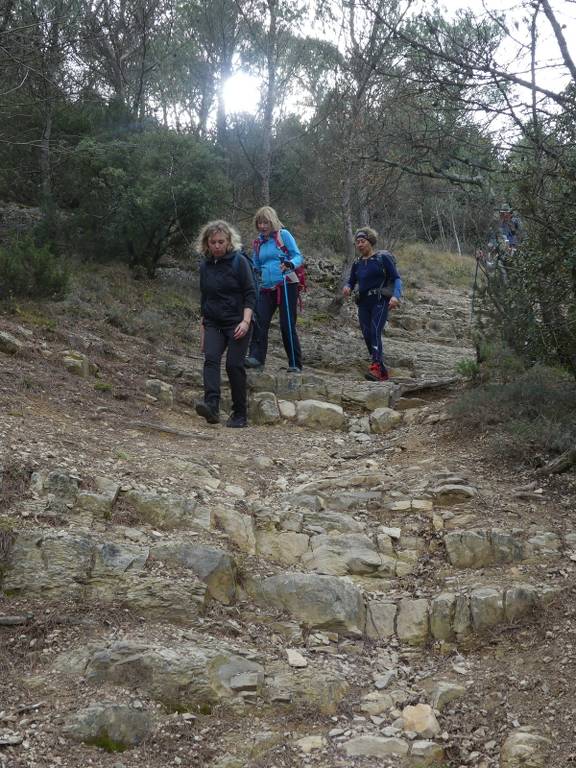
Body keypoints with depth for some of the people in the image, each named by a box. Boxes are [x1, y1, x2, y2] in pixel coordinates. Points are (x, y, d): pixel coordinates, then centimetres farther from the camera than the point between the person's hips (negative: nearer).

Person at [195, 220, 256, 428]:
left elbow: (250, 294, -7)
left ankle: (240, 416, 1)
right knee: (210, 358, -17)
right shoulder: (205, 266, 12)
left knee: (234, 364, -10)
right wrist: (202, 330, 18)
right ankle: (211, 406, -33)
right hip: (213, 324, 4)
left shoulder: (239, 261, -4)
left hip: (237, 323, -4)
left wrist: (246, 321, -20)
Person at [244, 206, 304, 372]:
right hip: (266, 288, 5)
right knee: (259, 321, -12)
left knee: (287, 325, -4)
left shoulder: (283, 235, 0)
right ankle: (256, 357, -13)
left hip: (286, 285, -5)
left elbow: (298, 256, -6)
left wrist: (290, 264, -26)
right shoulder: (258, 242, 16)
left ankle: (295, 364, 3)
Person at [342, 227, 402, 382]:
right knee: (367, 336, 1)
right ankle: (383, 373, 10)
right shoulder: (357, 263, 14)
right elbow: (351, 282, 16)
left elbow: (396, 279, -5)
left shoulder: (383, 258, -1)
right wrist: (347, 288, -9)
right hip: (363, 303, 6)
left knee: (375, 332, -23)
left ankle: (376, 367, -35)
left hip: (380, 301, -6)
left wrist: (395, 296, -22)